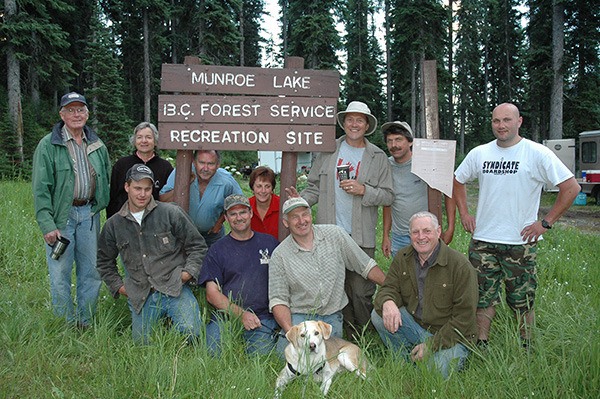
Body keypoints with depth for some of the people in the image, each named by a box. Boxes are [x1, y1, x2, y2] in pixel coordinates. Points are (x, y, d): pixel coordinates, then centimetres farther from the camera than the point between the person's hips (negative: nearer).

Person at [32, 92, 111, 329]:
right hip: (61, 217, -4)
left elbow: (107, 180, 17)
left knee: (91, 272, 10)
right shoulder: (48, 145, -3)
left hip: (89, 214, 4)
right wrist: (47, 225, -15)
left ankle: (86, 322, 23)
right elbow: (41, 188, -8)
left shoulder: (97, 145, 10)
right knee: (60, 274, 1)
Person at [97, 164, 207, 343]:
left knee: (191, 332, -22)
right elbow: (105, 261, 25)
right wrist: (118, 286, 13)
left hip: (174, 288, -3)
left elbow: (197, 246, 6)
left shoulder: (171, 213, 0)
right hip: (141, 297, 3)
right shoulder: (113, 225, 10)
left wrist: (189, 271, -6)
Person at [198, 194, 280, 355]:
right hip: (226, 316, 1)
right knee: (215, 353, -23)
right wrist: (241, 314, -11)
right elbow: (212, 293, 2)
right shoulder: (217, 250, 9)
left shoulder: (269, 242, 13)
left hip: (263, 316, 0)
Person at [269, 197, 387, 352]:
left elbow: (366, 266, 7)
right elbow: (278, 299, -5)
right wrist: (289, 330, -21)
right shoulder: (279, 255, -3)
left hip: (332, 317, 1)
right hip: (300, 316, -1)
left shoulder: (335, 235, 0)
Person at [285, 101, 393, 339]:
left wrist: (363, 190, -11)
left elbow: (388, 196, 4)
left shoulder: (378, 157, 7)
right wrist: (301, 201, -7)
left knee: (361, 290, -3)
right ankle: (348, 337, 22)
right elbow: (315, 187, 12)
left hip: (361, 236, -2)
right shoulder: (329, 151, 10)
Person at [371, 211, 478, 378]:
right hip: (414, 324, 4)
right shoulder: (402, 257, 0)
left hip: (450, 336, -4)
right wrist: (388, 303, -28)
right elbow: (389, 288, 0)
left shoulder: (460, 265, -17)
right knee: (378, 315, -18)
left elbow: (464, 318, -16)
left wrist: (431, 345, -19)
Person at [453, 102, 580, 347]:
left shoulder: (537, 154, -6)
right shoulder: (479, 153, 5)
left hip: (520, 242, -3)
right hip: (482, 241, 3)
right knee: (482, 298, 9)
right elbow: (457, 181, 21)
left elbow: (571, 188, -7)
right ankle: (480, 347, 22)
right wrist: (464, 213, 10)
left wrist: (545, 223, -9)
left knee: (523, 302, 8)